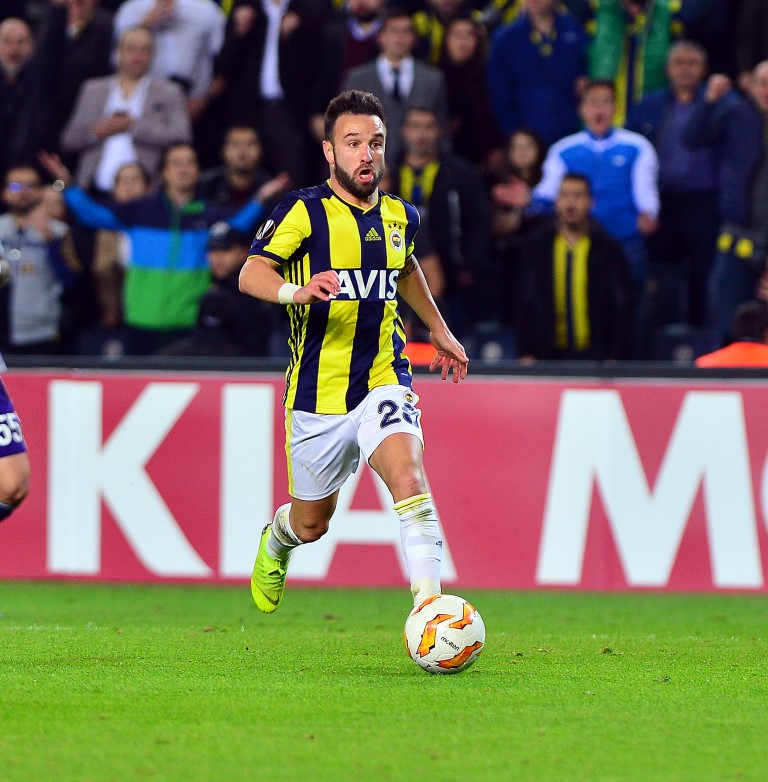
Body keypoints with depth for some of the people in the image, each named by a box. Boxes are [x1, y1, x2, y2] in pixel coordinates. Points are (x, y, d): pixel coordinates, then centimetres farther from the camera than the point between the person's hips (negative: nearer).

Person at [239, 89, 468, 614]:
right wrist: (295, 290, -39)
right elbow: (251, 274, -19)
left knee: (408, 477, -27)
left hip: (383, 382, 2)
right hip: (317, 392, -2)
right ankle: (278, 539, 51)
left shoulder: (401, 217, 8)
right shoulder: (305, 211, -9)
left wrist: (440, 331, 35)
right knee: (312, 523, 13)